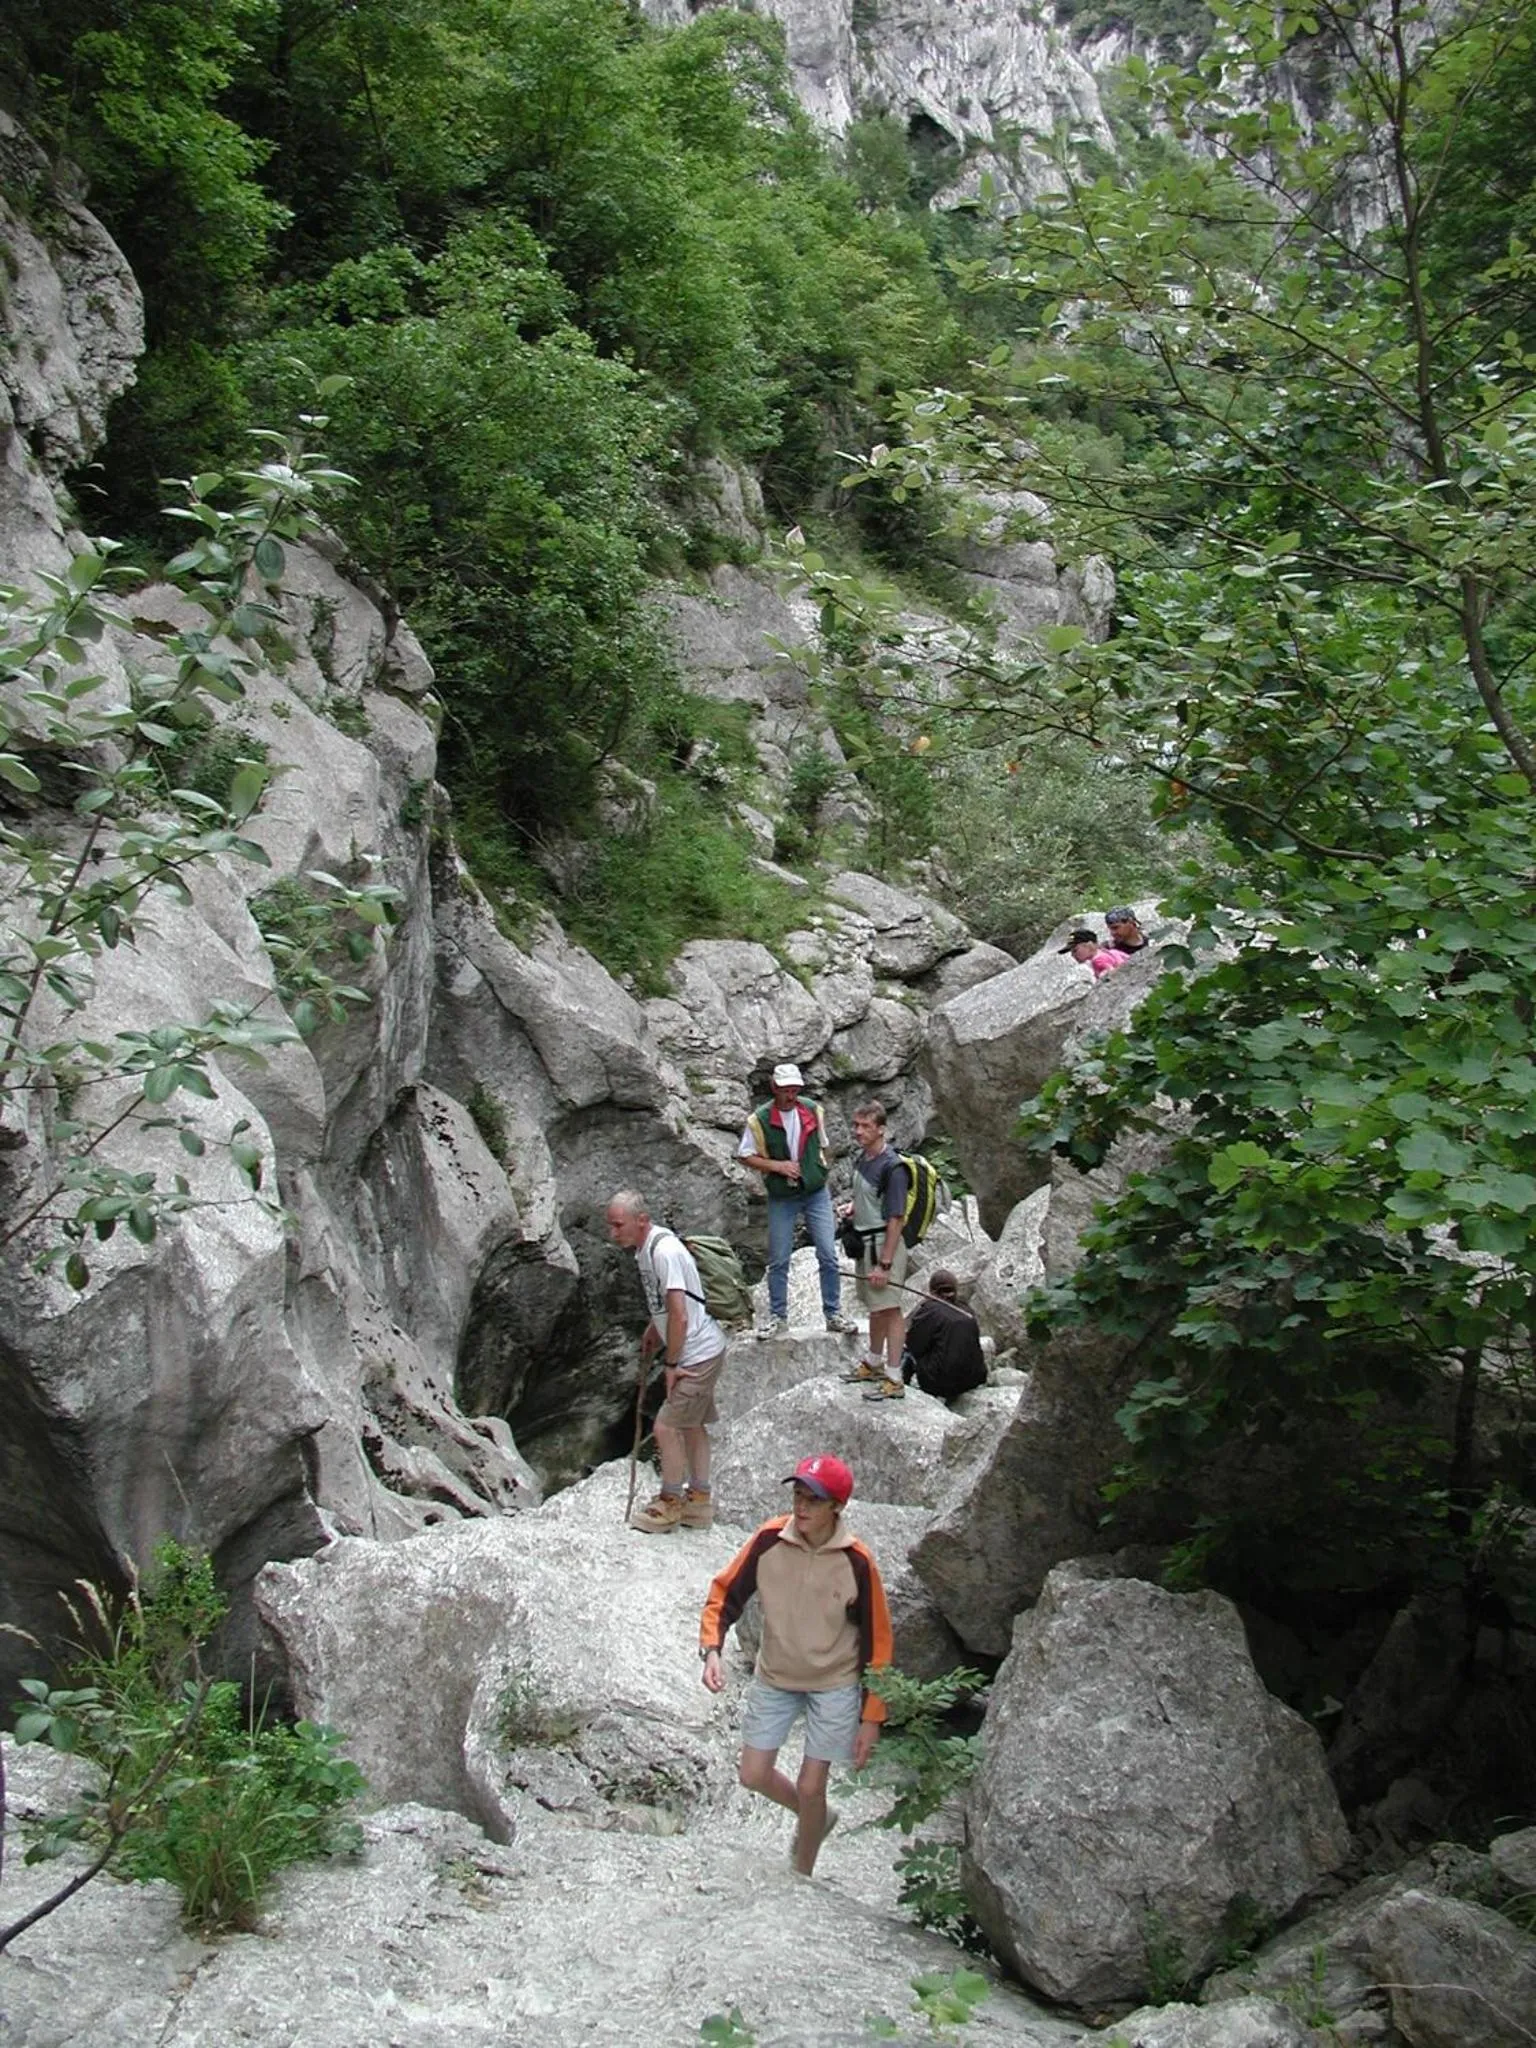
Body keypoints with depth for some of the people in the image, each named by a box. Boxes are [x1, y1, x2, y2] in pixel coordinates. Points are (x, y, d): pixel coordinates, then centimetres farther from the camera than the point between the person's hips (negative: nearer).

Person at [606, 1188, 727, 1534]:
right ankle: (699, 1501, 29)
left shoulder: (664, 1252, -26)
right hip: (701, 1351, 10)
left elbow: (680, 1316, -26)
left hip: (697, 1354, -10)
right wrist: (651, 1336, 21)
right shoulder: (646, 1248, 5)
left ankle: (669, 1505, 11)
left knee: (666, 1426, -4)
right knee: (691, 1424, 18)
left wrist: (671, 1364, -18)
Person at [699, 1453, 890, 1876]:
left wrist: (871, 1718, -9)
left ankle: (801, 1876, 29)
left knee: (810, 1787, 2)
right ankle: (815, 1818, 38)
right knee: (753, 1775, 7)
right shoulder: (769, 1540, -19)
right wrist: (712, 1650, -23)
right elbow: (725, 1593, -7)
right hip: (774, 1677, 3)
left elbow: (876, 1641, -12)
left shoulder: (856, 1562, -22)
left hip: (834, 1685, -3)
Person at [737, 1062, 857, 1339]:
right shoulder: (759, 1119, -10)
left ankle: (834, 1314, 11)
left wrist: (818, 1173, 6)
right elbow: (745, 1156, -4)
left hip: (816, 1194, 2)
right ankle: (778, 1318, 17)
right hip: (781, 1199, -2)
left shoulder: (813, 1111, -1)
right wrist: (777, 1166, -16)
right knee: (778, 1261, 5)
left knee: (828, 1256, -1)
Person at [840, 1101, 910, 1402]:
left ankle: (894, 1379, 3)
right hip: (863, 1241, 9)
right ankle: (873, 1362, 37)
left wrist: (884, 1264, -23)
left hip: (884, 1244, -9)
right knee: (874, 1307, 22)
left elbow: (895, 1219, -22)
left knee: (889, 1309, -3)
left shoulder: (891, 1167, -21)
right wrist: (852, 1207, 3)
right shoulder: (860, 1158, 5)